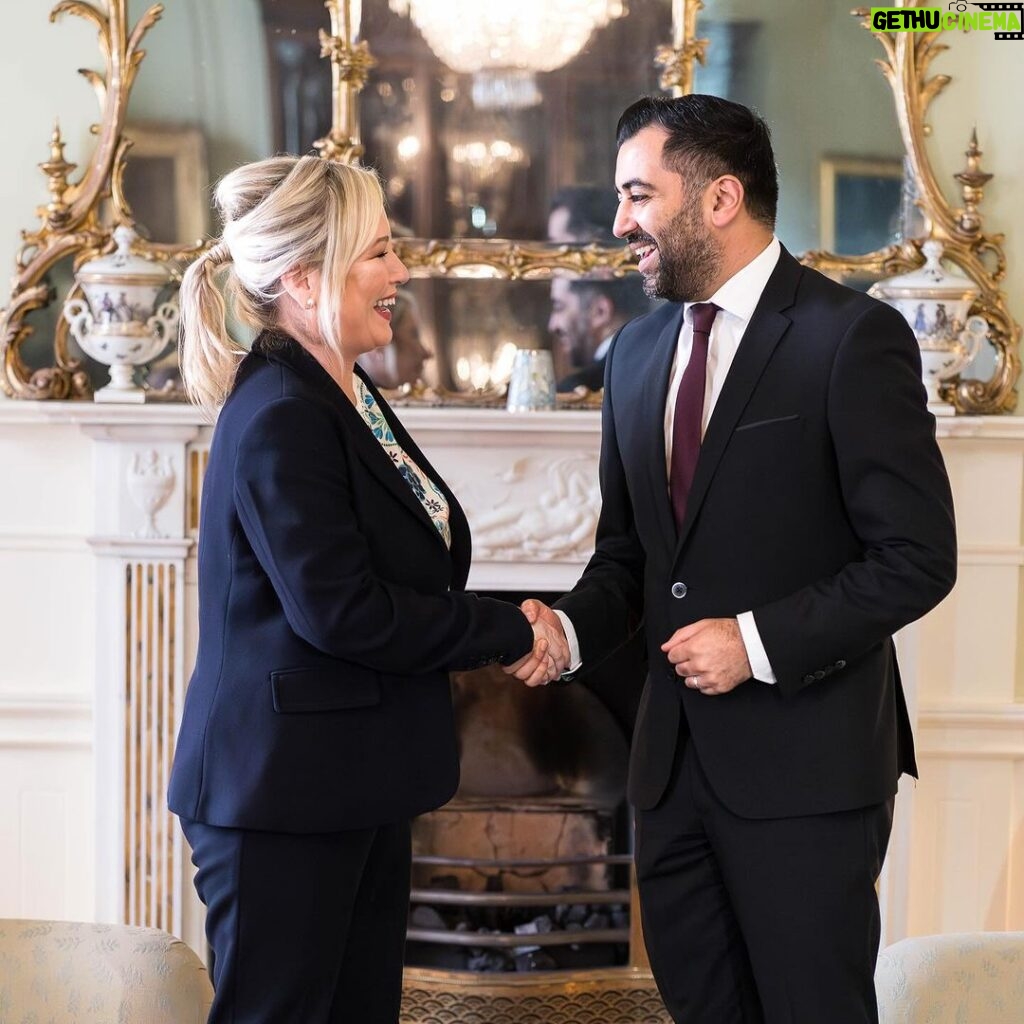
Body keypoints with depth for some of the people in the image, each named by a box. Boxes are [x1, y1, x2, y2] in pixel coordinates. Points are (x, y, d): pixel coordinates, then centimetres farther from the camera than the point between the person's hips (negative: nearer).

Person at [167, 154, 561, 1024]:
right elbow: (340, 612, -23)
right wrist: (508, 633, -13)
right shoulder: (280, 420, -19)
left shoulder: (348, 397, 12)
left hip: (352, 788, 10)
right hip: (282, 793, -9)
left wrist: (500, 630, -1)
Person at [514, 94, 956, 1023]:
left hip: (804, 764, -6)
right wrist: (574, 629, -3)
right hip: (676, 756, 7)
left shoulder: (853, 338, -11)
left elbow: (917, 558, -13)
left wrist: (760, 641, -18)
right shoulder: (637, 351, 11)